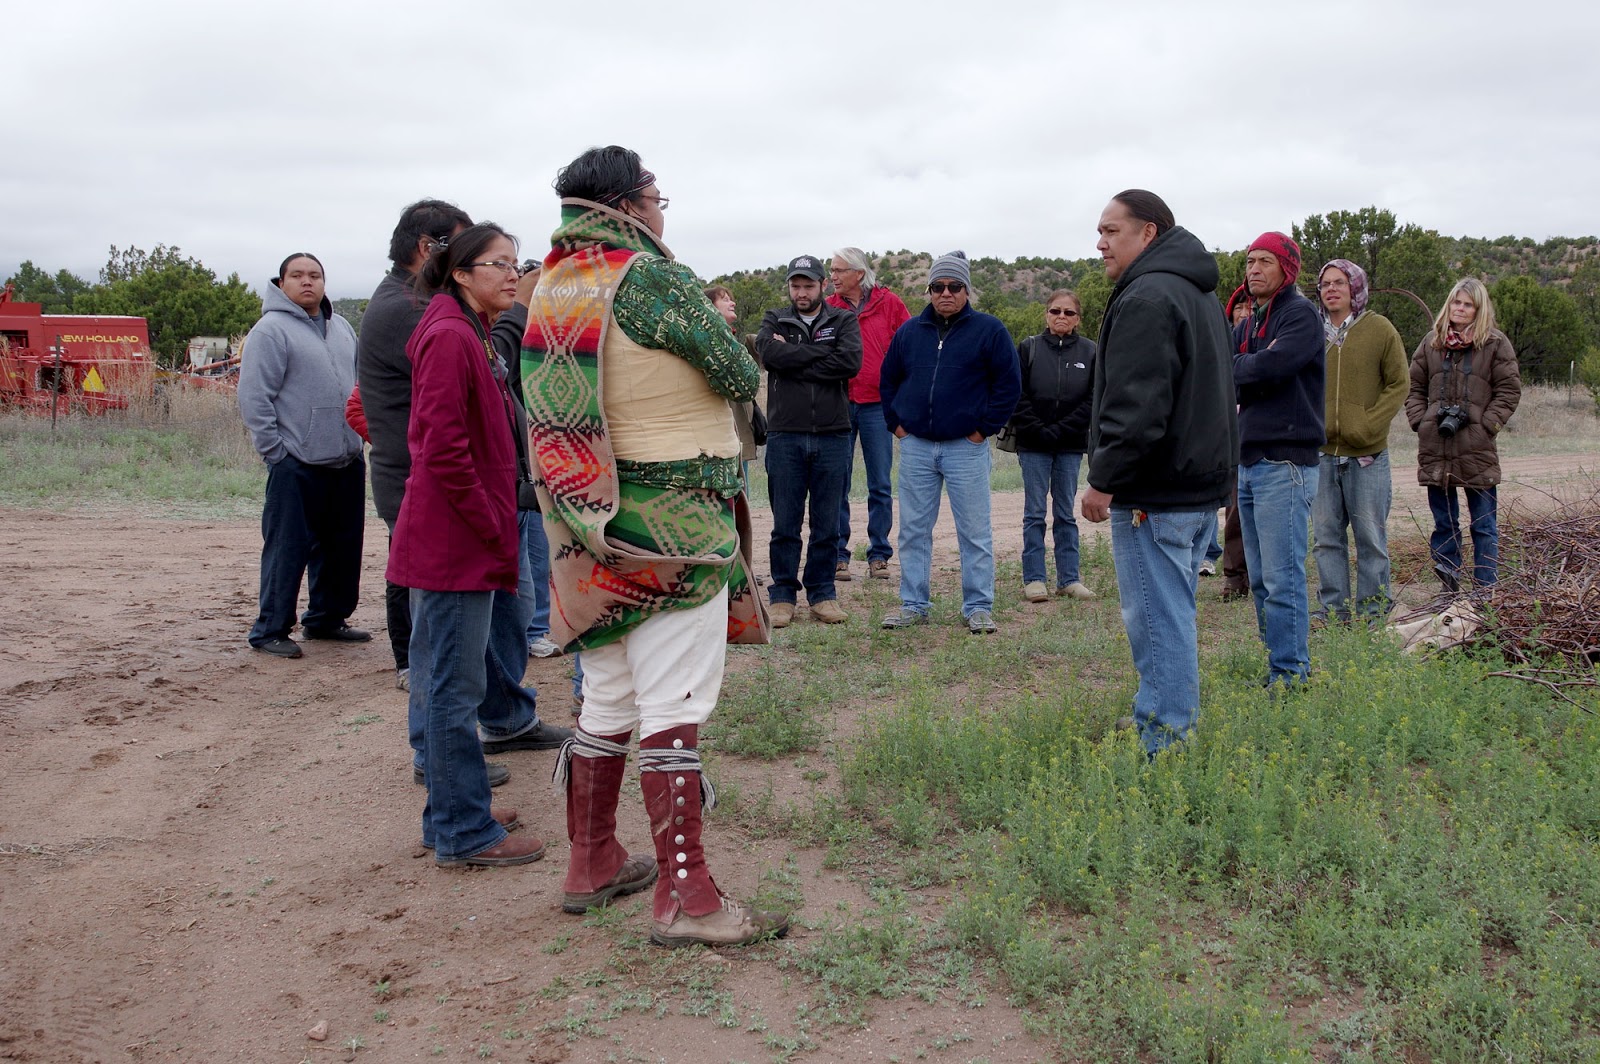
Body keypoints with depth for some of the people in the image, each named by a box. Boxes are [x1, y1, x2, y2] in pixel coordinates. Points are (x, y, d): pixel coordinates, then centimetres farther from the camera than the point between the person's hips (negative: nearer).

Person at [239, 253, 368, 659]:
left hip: (347, 461, 7)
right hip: (297, 464, -7)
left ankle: (327, 618, 26)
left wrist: (357, 435, 14)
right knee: (287, 550, -4)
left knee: (343, 547, 13)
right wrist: (275, 451, -14)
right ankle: (270, 630, 5)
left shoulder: (341, 328, 15)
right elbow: (253, 398, -12)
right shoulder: (271, 329, -7)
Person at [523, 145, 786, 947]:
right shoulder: (657, 279, -13)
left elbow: (557, 402, 13)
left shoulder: (553, 285, 9)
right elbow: (741, 379, -8)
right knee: (674, 705, -5)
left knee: (607, 697, 17)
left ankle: (592, 863, 27)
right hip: (674, 515, -7)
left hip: (593, 520, 8)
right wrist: (720, 335, 13)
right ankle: (684, 896, -1)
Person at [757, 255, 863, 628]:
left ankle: (822, 594, 16)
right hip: (784, 435, 0)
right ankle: (782, 596, 12)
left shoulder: (843, 320, 9)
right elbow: (770, 353, -13)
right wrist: (821, 351, -9)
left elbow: (851, 361, -11)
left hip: (833, 436, 0)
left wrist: (795, 360, -10)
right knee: (785, 524, 3)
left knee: (827, 525, 6)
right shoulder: (774, 321, 10)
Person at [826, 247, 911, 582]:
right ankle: (838, 555, 11)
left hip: (877, 404, -1)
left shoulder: (888, 303, 2)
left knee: (880, 486, 5)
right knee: (837, 485, 3)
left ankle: (879, 555, 14)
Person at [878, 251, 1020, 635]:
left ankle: (978, 607, 9)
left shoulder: (989, 329, -1)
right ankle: (913, 605, 15)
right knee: (914, 531, 7)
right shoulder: (909, 331, 9)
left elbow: (1009, 383, -2)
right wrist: (895, 422, 8)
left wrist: (986, 427, -6)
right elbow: (888, 380, 19)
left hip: (966, 446, -3)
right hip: (915, 446, 3)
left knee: (975, 532, 1)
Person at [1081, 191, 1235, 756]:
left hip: (1155, 492, -11)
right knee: (1173, 613, 18)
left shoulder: (1146, 298, -16)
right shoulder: (1199, 293, 18)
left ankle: (1162, 744, 0)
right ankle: (1174, 724, 28)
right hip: (1202, 481, 11)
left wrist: (1105, 480, -18)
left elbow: (1136, 407, -24)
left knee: (1158, 618, -5)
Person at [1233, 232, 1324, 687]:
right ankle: (1279, 665, 19)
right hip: (1250, 461, 9)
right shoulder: (1247, 323, 20)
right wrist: (1252, 367, -10)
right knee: (1261, 578, 11)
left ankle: (1291, 675, -5)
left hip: (1285, 460, -8)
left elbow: (1271, 366, -19)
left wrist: (1229, 368, -3)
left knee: (1282, 578, -9)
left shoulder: (1300, 313, -5)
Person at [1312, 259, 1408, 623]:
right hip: (1321, 454, 3)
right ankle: (1333, 606, 17)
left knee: (1370, 536, 4)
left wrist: (1368, 425, -12)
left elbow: (1399, 383, -1)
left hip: (1366, 455, -3)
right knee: (1326, 536, 8)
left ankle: (1373, 608, 14)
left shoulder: (1379, 329, -1)